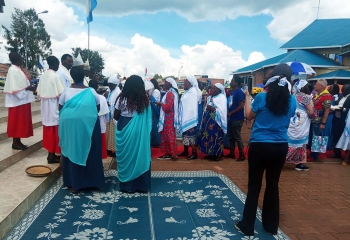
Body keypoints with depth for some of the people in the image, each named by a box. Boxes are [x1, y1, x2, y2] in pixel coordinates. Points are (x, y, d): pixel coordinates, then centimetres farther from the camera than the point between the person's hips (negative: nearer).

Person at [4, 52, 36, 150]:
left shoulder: (17, 69, 13)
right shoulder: (13, 70, -16)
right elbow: (15, 88, -22)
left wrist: (30, 87, 7)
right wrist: (29, 88, -18)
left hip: (22, 100, 10)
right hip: (17, 101, -10)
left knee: (21, 122, 12)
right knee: (17, 122, -2)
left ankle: (17, 141, 19)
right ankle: (16, 143, 6)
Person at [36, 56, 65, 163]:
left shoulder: (43, 75, 7)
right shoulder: (56, 76, -14)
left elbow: (39, 92, 9)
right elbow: (60, 94, -17)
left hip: (45, 106, 7)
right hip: (54, 105, -7)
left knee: (48, 129, 12)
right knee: (55, 129, 1)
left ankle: (50, 153, 21)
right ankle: (54, 154, 7)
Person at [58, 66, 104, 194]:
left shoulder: (66, 92, -5)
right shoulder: (91, 92, -6)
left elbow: (60, 109, 3)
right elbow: (98, 108, 4)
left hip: (70, 125, 0)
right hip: (88, 125, 0)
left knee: (73, 152, 10)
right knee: (90, 153, 12)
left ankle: (74, 184, 15)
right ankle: (92, 182, 23)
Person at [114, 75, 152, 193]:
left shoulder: (122, 98, -9)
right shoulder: (145, 99, -6)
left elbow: (116, 116, 0)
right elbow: (148, 117, -1)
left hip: (124, 130, -1)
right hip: (140, 131, 1)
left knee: (126, 156, 10)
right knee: (140, 155, 11)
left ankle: (127, 185, 19)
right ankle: (141, 184, 20)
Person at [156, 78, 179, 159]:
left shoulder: (170, 93, -16)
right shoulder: (169, 93, 14)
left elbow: (168, 106, -22)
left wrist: (160, 103, -9)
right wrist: (161, 104, 6)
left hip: (169, 118, -10)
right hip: (168, 117, 10)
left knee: (169, 135, -5)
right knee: (166, 135, 12)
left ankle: (173, 154, 2)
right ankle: (168, 153, 17)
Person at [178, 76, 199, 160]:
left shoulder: (193, 92, -14)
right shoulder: (187, 92, 13)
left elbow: (193, 106, -20)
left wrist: (191, 120, -22)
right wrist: (181, 118, 15)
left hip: (190, 118, -9)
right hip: (185, 117, 9)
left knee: (191, 136, -5)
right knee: (185, 135, 16)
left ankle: (194, 153, 2)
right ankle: (185, 151, 27)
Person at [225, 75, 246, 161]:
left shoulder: (239, 92, -14)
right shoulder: (232, 92, 13)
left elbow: (241, 106, -20)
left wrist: (231, 113, -15)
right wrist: (228, 113, 6)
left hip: (237, 118, -9)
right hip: (231, 118, 9)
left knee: (237, 137, -2)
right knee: (230, 136, 13)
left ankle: (242, 154, 9)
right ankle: (232, 153, 23)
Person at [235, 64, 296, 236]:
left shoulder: (262, 97, -12)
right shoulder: (292, 100, -1)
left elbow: (249, 116, 3)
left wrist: (247, 97, 15)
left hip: (260, 146, -3)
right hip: (281, 147, 4)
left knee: (254, 186, 6)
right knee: (273, 185, 16)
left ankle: (247, 226, 18)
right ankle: (271, 225, 29)